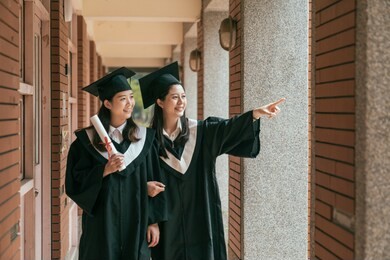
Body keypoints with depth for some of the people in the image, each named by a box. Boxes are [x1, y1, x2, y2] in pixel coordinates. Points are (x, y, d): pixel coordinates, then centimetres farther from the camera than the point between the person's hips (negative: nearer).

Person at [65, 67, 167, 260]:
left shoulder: (144, 137, 2)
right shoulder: (87, 140, -2)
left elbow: (153, 182, 3)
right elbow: (75, 182, -5)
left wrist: (154, 221, 1)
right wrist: (104, 170, -19)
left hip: (136, 223, 2)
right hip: (102, 224, -1)